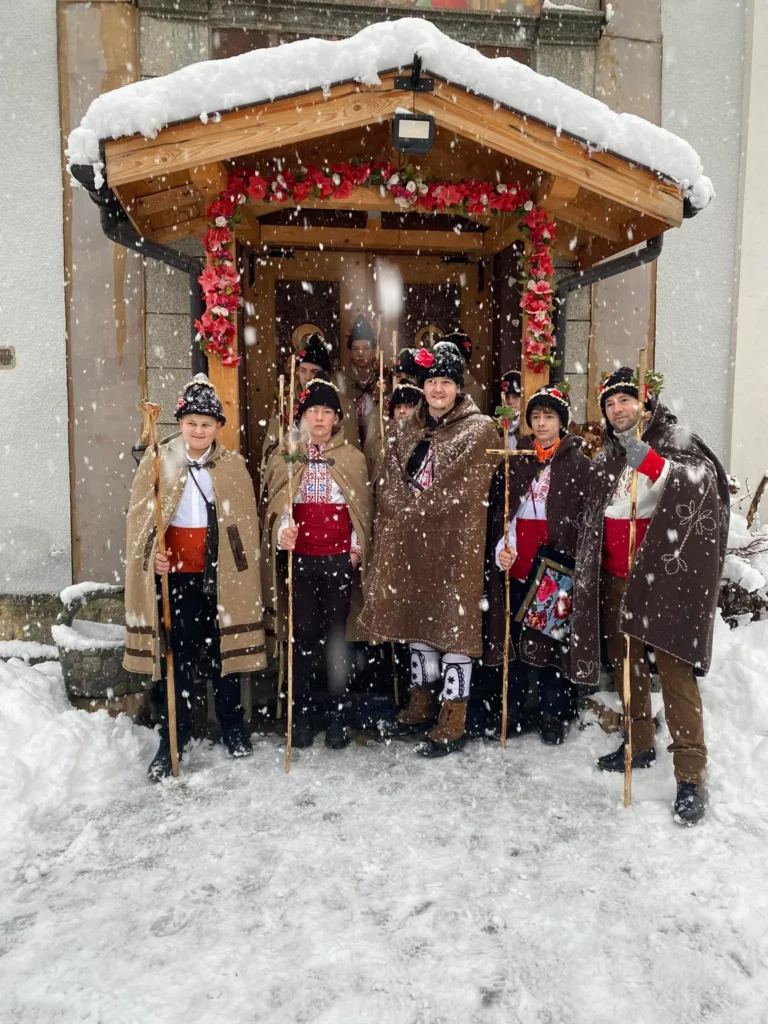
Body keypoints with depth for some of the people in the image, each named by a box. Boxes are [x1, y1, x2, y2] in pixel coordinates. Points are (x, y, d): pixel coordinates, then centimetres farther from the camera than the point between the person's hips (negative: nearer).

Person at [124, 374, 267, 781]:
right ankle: (173, 738, 17)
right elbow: (139, 516, 2)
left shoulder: (233, 465, 3)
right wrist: (152, 554, -14)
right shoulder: (158, 461, 1)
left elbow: (247, 523, 4)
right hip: (174, 573, -1)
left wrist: (243, 572, -1)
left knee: (225, 649, 11)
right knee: (175, 656, 3)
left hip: (222, 575, 1)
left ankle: (232, 725, 30)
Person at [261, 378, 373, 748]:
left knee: (335, 637, 4)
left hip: (340, 559, 0)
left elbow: (363, 509, 11)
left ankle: (335, 717, 14)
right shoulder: (285, 456, 7)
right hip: (298, 558, 0)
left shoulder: (353, 457, 9)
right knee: (303, 636, 1)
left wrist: (357, 549, 3)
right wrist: (282, 531, -19)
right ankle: (300, 717, 13)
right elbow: (276, 503, 0)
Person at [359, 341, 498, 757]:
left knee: (454, 621, -2)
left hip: (456, 541, -5)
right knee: (416, 618, 14)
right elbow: (390, 488, 8)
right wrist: (413, 508, -8)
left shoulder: (479, 430, -3)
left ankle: (453, 722, 8)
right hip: (409, 543, 6)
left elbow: (462, 489, -11)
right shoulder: (404, 431, 13)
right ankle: (421, 704, 30)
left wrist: (414, 506, -7)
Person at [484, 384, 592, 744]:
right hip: (515, 565, 3)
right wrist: (499, 548, -6)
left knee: (553, 637, 2)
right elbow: (496, 510, 9)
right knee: (513, 637, 8)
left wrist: (577, 562, -10)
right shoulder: (514, 461, 12)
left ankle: (553, 714, 16)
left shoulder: (579, 464, 4)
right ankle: (511, 710, 21)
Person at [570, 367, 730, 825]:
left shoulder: (673, 439, 0)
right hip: (617, 577, 6)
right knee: (626, 661, 12)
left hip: (665, 574, -6)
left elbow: (702, 480, -19)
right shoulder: (609, 457, 17)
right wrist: (590, 574, 19)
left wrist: (650, 461, -31)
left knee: (674, 666, -11)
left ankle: (691, 775, -6)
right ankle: (640, 745, 29)